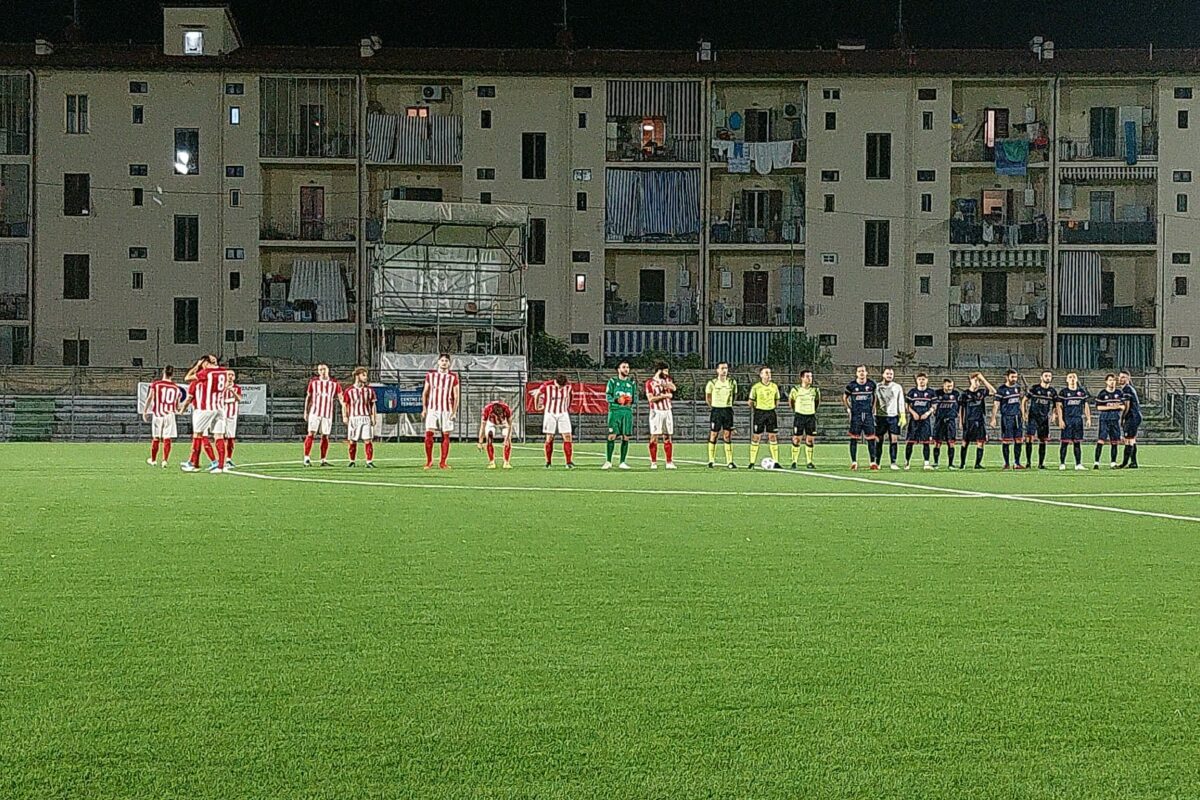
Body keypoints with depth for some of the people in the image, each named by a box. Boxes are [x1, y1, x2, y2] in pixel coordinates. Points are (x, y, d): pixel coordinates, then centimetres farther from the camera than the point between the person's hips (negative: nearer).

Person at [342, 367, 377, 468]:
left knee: (368, 440, -7)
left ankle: (369, 462, -6)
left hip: (366, 418, 1)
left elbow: (373, 405, 11)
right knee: (352, 441, 3)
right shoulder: (349, 390, 4)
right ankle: (352, 461, 16)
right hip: (353, 418, -1)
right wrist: (344, 417, -4)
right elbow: (344, 404, 7)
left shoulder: (369, 390, 9)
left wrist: (373, 417, 1)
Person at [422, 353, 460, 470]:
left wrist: (454, 411, -5)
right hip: (432, 409, 0)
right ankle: (429, 461, -1)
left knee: (445, 435, 0)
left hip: (447, 410, 0)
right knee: (428, 434, -9)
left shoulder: (453, 377, 3)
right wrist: (424, 408, 6)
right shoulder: (430, 375, 7)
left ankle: (443, 462, 6)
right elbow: (425, 393, 12)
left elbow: (456, 396, 4)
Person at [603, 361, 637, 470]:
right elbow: (607, 395, 1)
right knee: (612, 436, -9)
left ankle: (622, 462, 7)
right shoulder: (613, 381, 6)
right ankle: (608, 462, -3)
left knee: (625, 437, 1)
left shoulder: (631, 382, 16)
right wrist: (617, 400, -16)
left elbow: (635, 396, 17)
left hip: (627, 411, 3)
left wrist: (632, 402, -5)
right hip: (615, 411, -3)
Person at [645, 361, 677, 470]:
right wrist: (664, 396, -12)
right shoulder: (650, 383, -2)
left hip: (667, 411, 5)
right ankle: (653, 462, -4)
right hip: (656, 412, -5)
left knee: (667, 437, 5)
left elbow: (673, 388, -9)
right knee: (654, 437, -6)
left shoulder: (667, 380, 12)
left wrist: (663, 384, -23)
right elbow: (650, 399, -12)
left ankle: (669, 462, 5)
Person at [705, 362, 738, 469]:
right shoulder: (712, 383, -2)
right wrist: (712, 407, 8)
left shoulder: (732, 383, 4)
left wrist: (729, 404, 13)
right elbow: (708, 397, 9)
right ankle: (711, 461, 7)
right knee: (713, 435, -1)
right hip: (716, 410, -2)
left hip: (728, 410, 2)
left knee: (728, 436, 0)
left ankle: (729, 462, 0)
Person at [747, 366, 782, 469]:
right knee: (756, 437, -2)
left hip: (771, 412, 3)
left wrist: (774, 405, 6)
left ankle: (775, 461, 5)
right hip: (759, 413, -3)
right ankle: (752, 462, 3)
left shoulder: (774, 386, 7)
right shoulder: (756, 387, -3)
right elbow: (751, 401, 4)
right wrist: (751, 403, -10)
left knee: (773, 437, 1)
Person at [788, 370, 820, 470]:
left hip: (811, 416, 2)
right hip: (799, 416, -2)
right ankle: (794, 462, 2)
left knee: (810, 439, 1)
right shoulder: (796, 390, -5)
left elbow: (817, 401, 20)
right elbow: (790, 400, 10)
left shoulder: (815, 390, 3)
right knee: (796, 439, -4)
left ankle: (809, 462, 7)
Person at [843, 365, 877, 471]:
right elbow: (844, 397, 12)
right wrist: (848, 408, 5)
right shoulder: (851, 385, -2)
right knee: (854, 438, 0)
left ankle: (873, 462, 2)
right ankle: (854, 462, 6)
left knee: (871, 438, -2)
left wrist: (873, 408, 11)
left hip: (868, 414, 1)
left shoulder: (871, 384, 2)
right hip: (856, 415, -1)